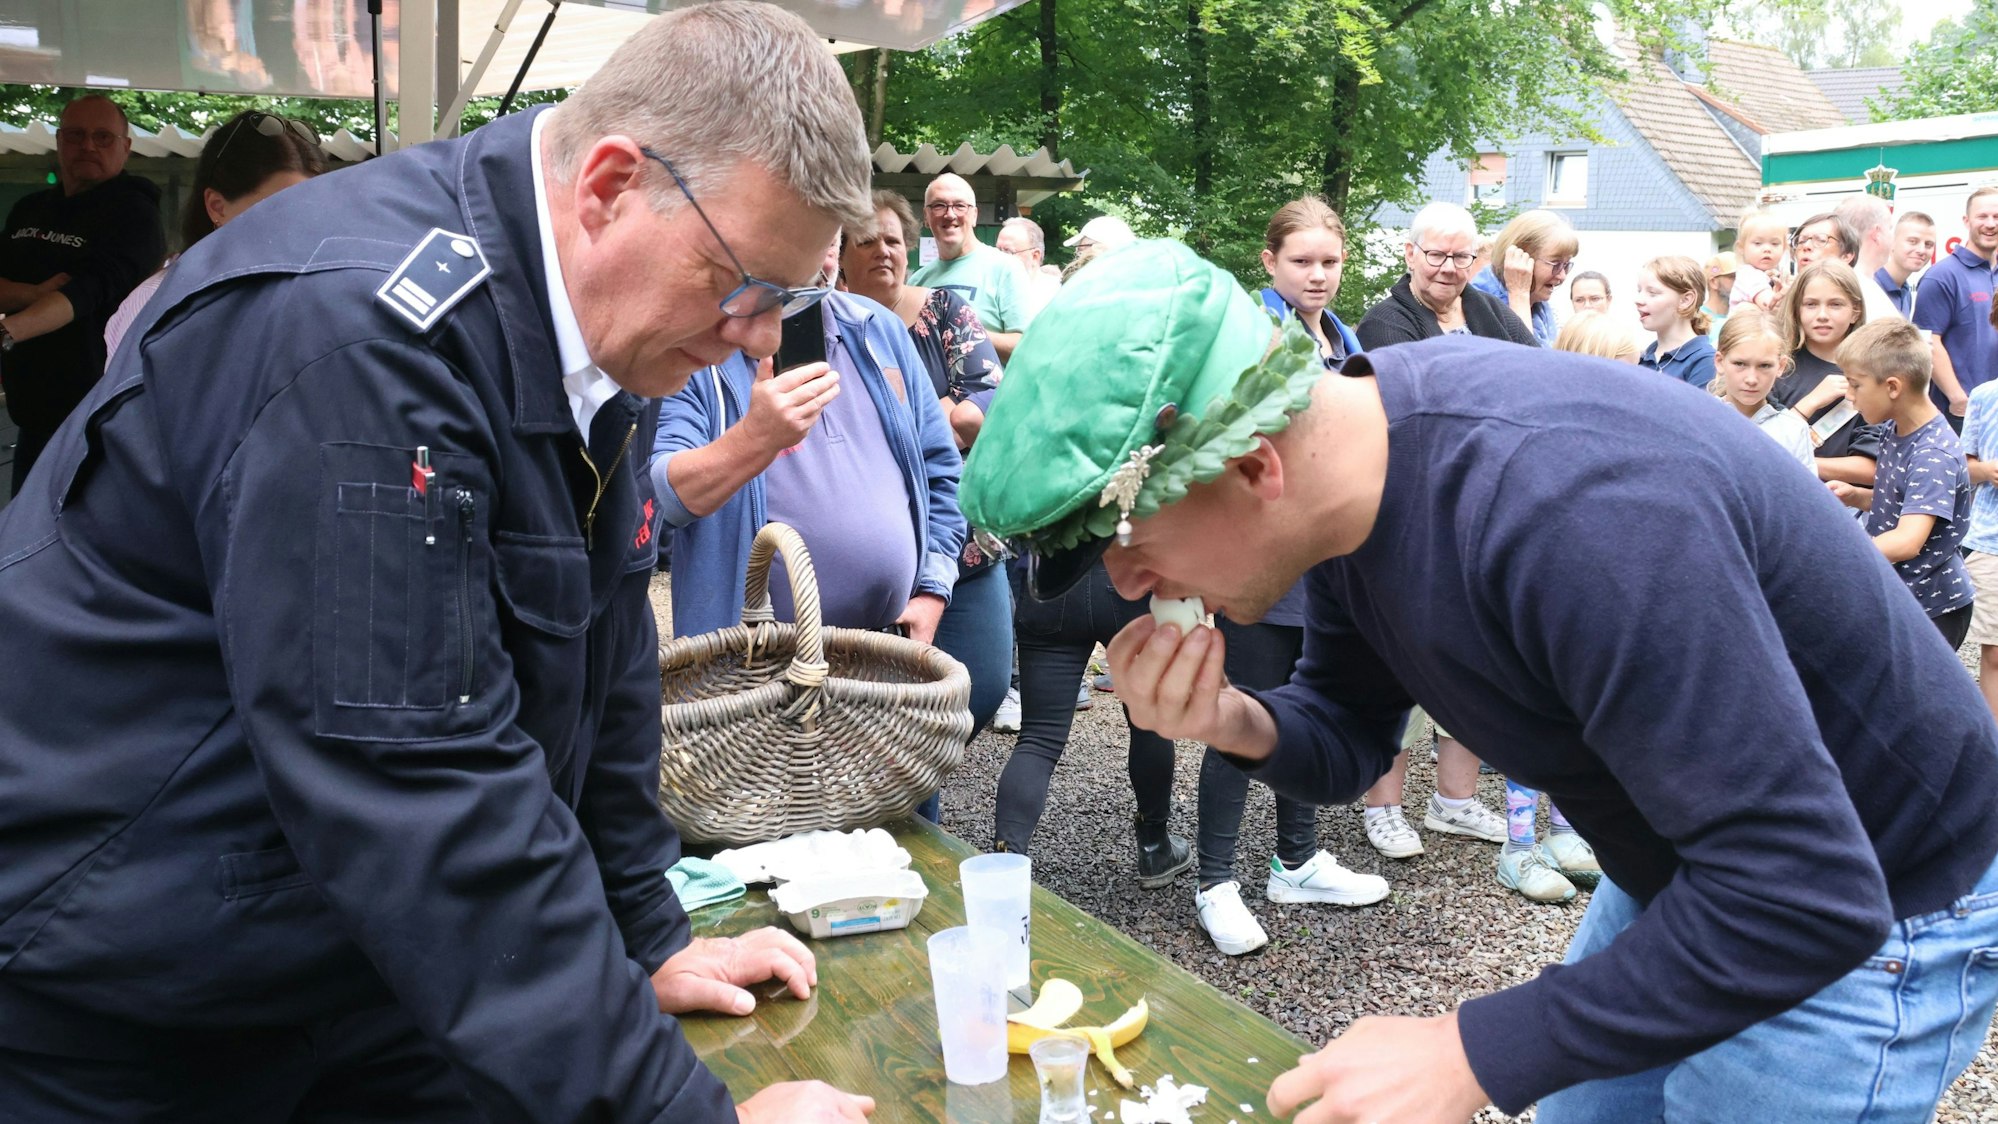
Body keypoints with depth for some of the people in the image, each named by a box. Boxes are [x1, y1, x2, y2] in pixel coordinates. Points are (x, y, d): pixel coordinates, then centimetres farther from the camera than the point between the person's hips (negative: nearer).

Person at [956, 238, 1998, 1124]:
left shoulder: (1569, 508, -39)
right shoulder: (1343, 449, -12)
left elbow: (1808, 899, -35)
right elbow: (1348, 743, 0)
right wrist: (1235, 724, -22)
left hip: (1857, 917, -7)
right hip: (1686, 866, 7)